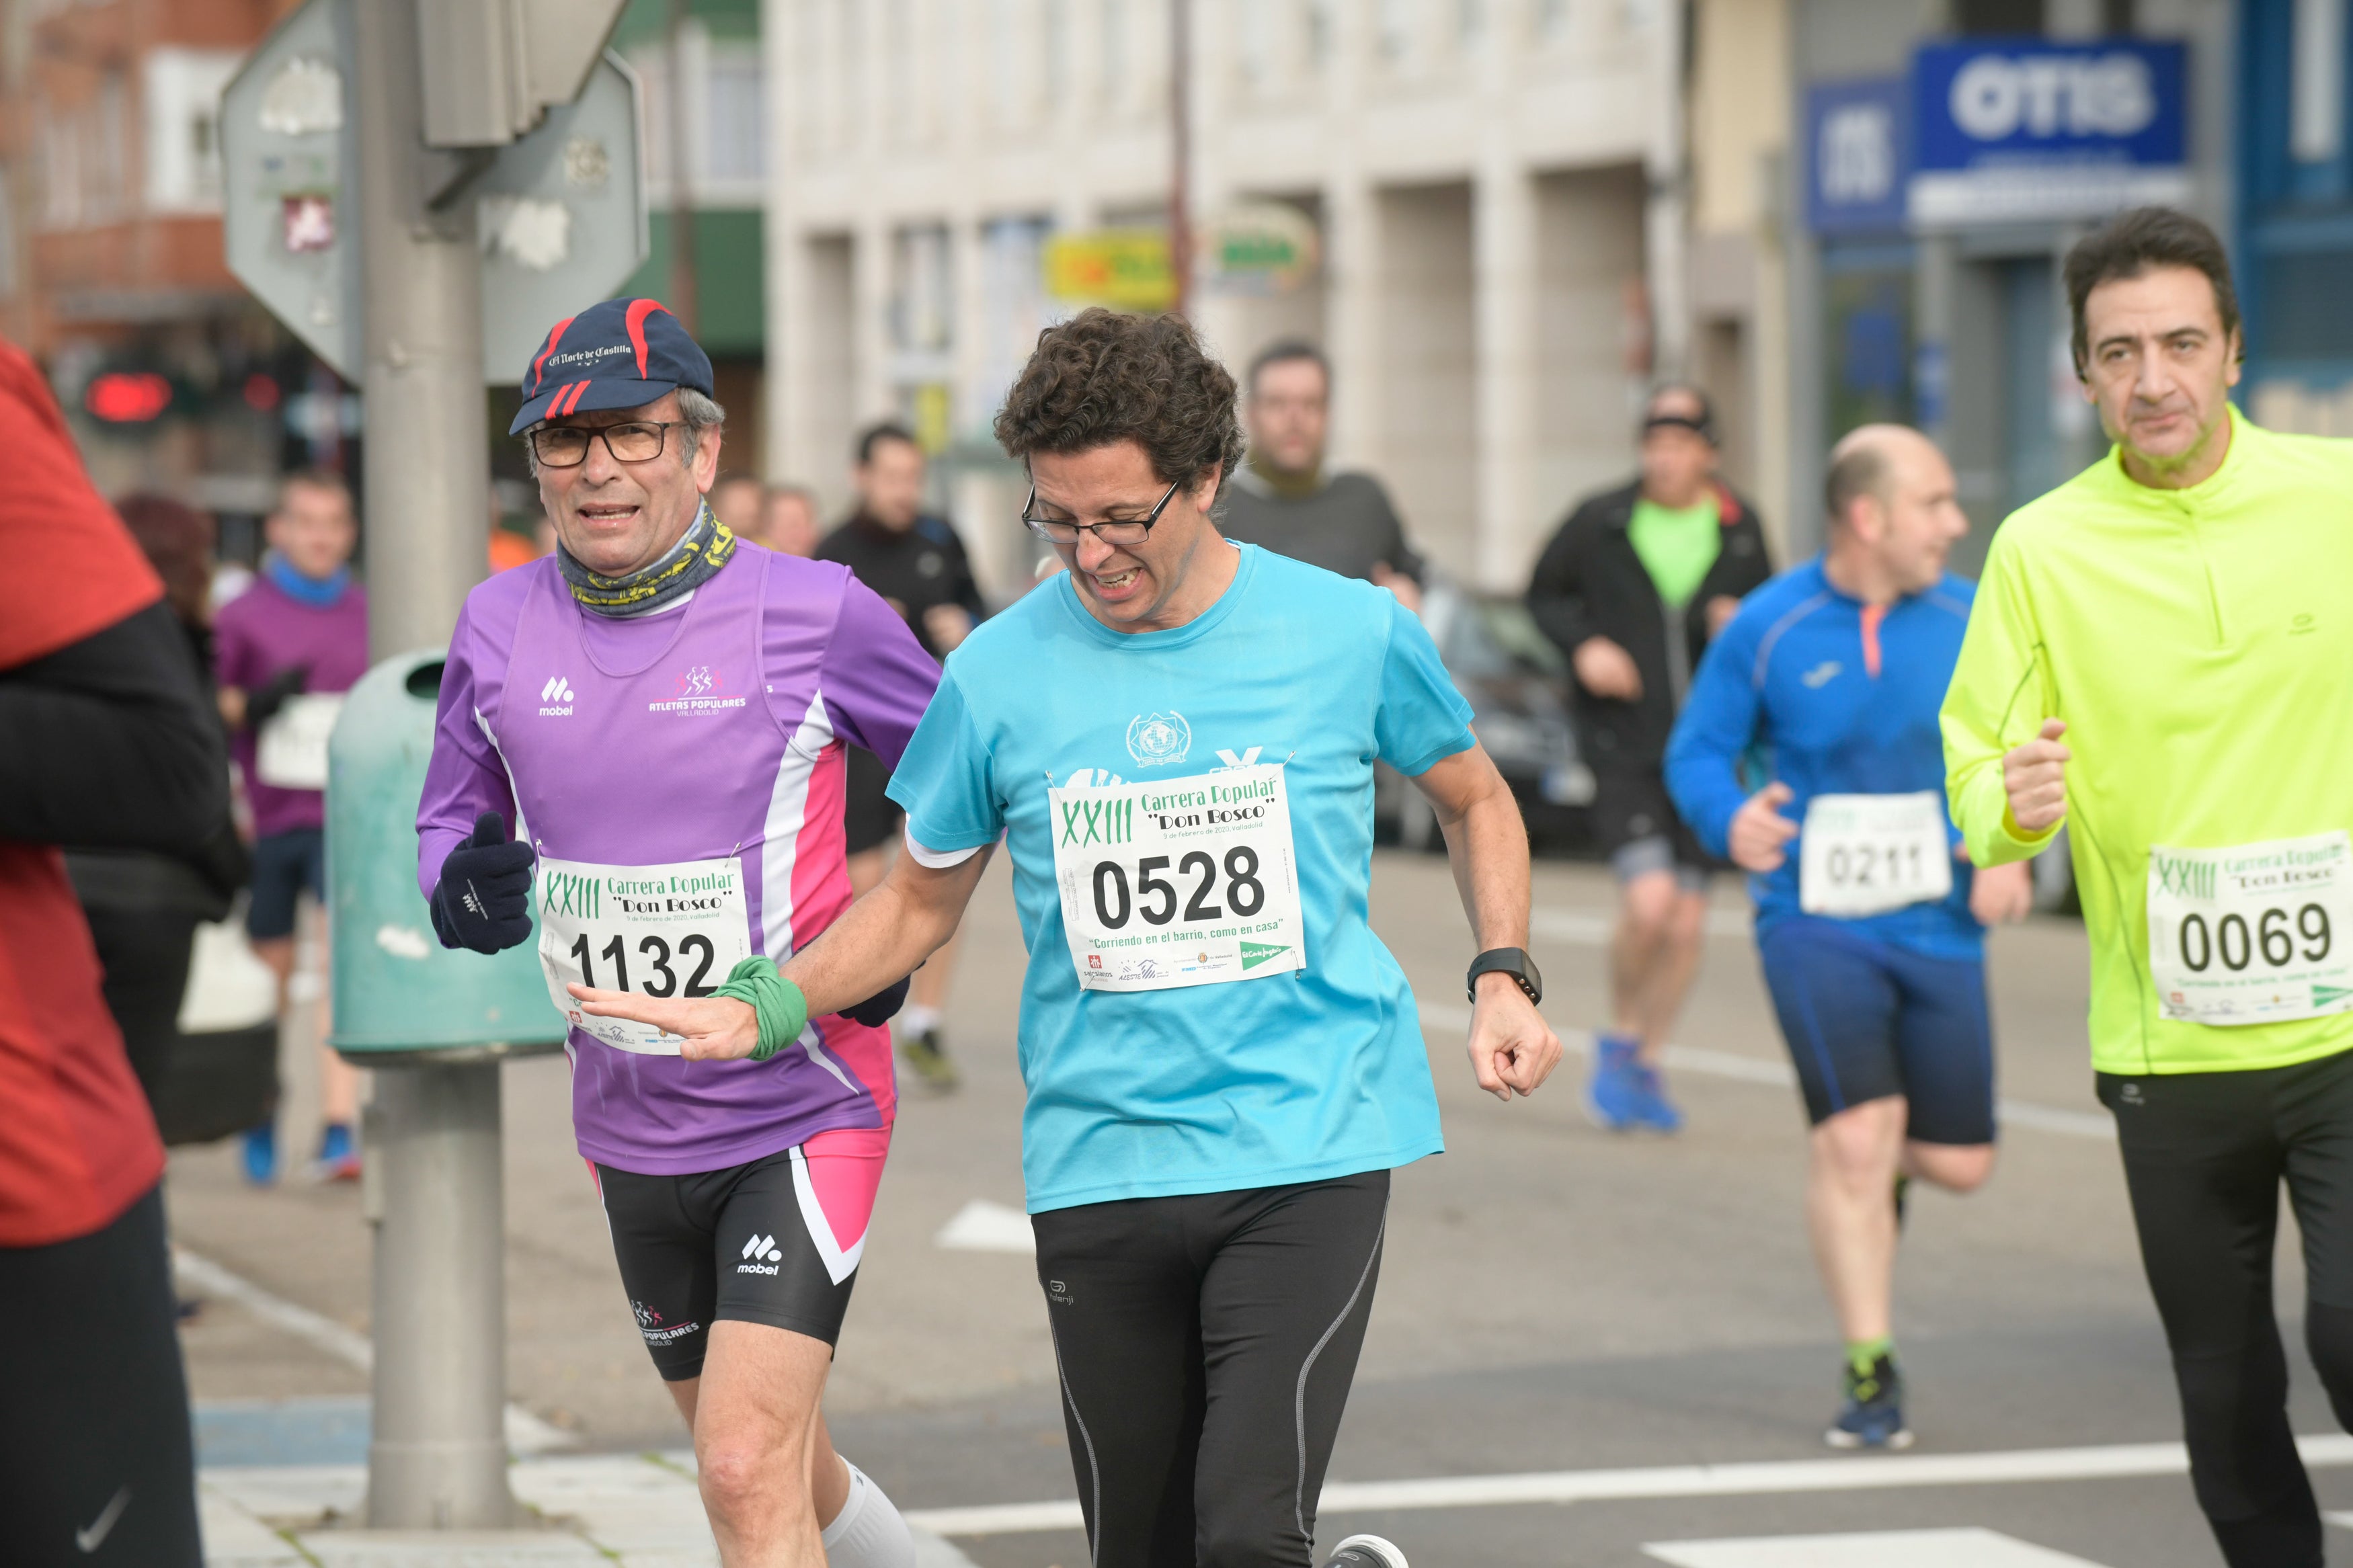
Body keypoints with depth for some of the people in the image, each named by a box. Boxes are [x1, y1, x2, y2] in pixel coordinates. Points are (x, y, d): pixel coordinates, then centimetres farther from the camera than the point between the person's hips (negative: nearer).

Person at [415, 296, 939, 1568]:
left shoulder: (812, 613, -10)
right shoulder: (500, 625, 0)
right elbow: (448, 816, 13)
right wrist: (467, 883, -10)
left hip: (802, 1107, -5)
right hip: (630, 1122, 5)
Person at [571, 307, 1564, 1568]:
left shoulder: (1350, 634, -2)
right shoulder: (997, 675, 0)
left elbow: (1474, 799, 17)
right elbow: (921, 897, 14)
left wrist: (1502, 977, 3)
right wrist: (761, 1014, 0)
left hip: (1308, 1152, -2)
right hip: (1099, 1169, 2)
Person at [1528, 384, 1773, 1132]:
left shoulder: (1740, 529, 1)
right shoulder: (1601, 522, -5)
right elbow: (1543, 594, 8)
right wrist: (1582, 646, -10)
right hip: (1623, 741, -3)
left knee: (1687, 922, 5)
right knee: (1649, 902, -18)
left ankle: (1644, 1067, 24)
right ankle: (1620, 1038, 8)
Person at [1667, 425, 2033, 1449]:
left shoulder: (1968, 621, 2)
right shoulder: (1767, 630, -5)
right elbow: (1696, 751, 1)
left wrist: (2011, 852, -7)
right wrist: (1729, 820, -21)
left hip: (1937, 926, 3)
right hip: (1815, 927, -3)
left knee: (1960, 1162, 5)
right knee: (1855, 1136, -15)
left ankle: (1878, 1172, 43)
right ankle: (1872, 1375, -3)